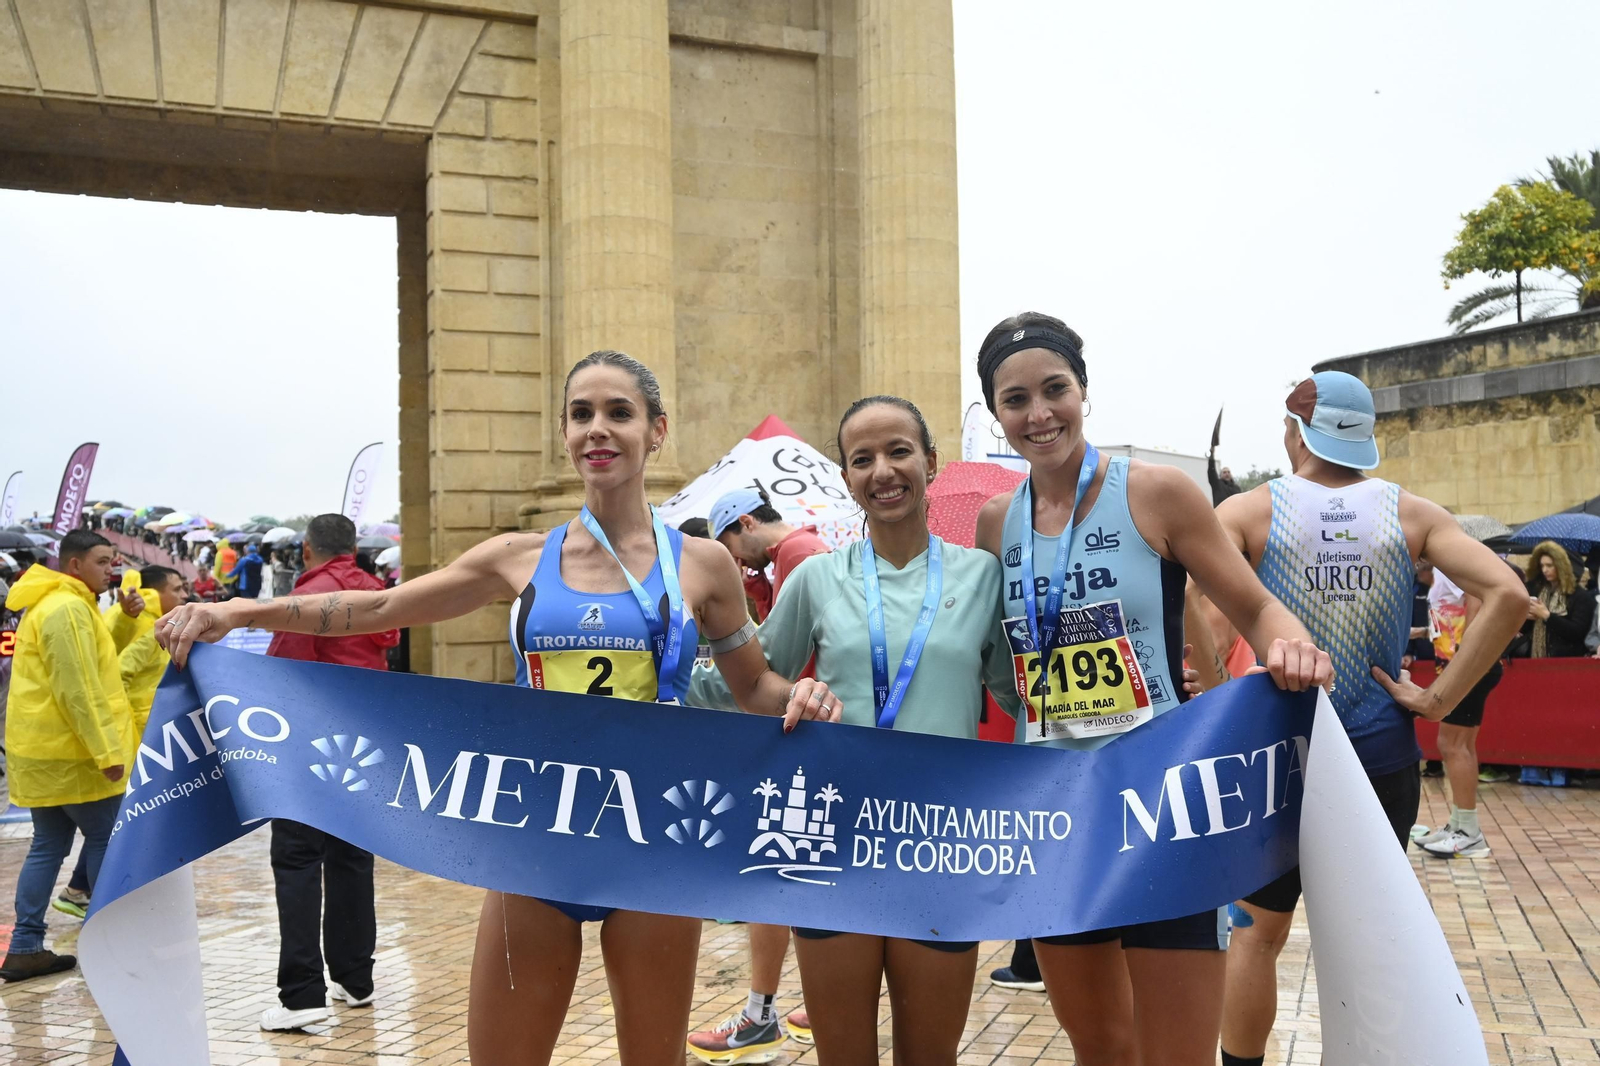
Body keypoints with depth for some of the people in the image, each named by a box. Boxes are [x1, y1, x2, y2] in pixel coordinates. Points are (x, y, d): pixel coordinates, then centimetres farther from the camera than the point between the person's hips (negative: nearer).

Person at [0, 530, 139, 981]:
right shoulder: (66, 608, -17)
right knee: (105, 841, 1)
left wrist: (124, 617, 6)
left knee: (49, 846, 12)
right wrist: (107, 750, -22)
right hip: (69, 751, -10)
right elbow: (77, 689, -23)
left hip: (43, 748, 10)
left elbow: (95, 654, 20)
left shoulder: (52, 604, 16)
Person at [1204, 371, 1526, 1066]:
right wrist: (1440, 699, -8)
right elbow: (1506, 596, -12)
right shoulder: (1411, 513, 0)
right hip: (1382, 756, 2)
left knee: (1258, 930, 14)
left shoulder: (1250, 512, -5)